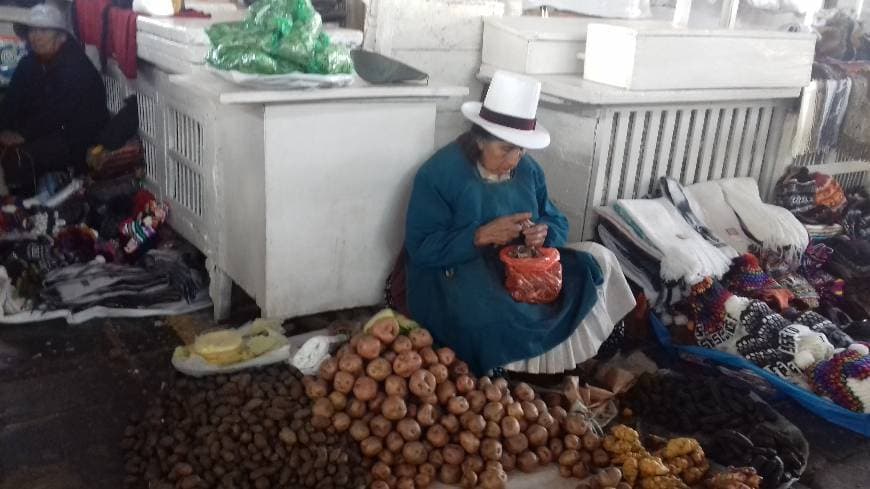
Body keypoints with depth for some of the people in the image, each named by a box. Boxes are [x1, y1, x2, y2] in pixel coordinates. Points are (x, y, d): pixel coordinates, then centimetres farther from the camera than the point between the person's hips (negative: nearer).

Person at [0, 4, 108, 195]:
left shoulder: (77, 67, -15)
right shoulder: (28, 64, 10)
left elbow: (58, 113, -23)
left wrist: (24, 134, -26)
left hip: (75, 141, -8)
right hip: (42, 135, 8)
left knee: (18, 156, -27)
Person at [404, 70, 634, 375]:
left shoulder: (528, 170, 5)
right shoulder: (440, 173, -14)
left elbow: (557, 223, 10)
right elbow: (420, 247, -18)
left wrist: (543, 233, -16)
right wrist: (481, 236, -29)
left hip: (520, 267, 6)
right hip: (454, 272, -6)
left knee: (584, 274, -15)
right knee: (495, 314, -37)